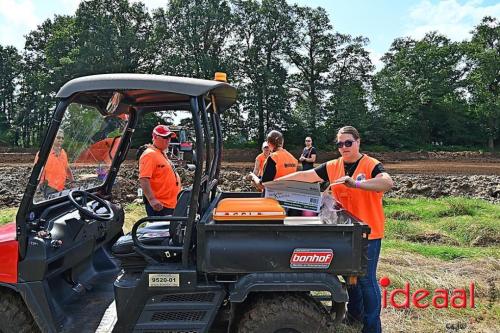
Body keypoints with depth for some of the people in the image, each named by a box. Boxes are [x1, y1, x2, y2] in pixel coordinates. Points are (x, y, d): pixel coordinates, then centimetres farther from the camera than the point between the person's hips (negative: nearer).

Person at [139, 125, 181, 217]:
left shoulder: (162, 154, 17)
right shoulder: (149, 154, -13)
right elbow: (143, 180, -23)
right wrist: (152, 200, -30)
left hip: (171, 203, 10)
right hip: (159, 205, -10)